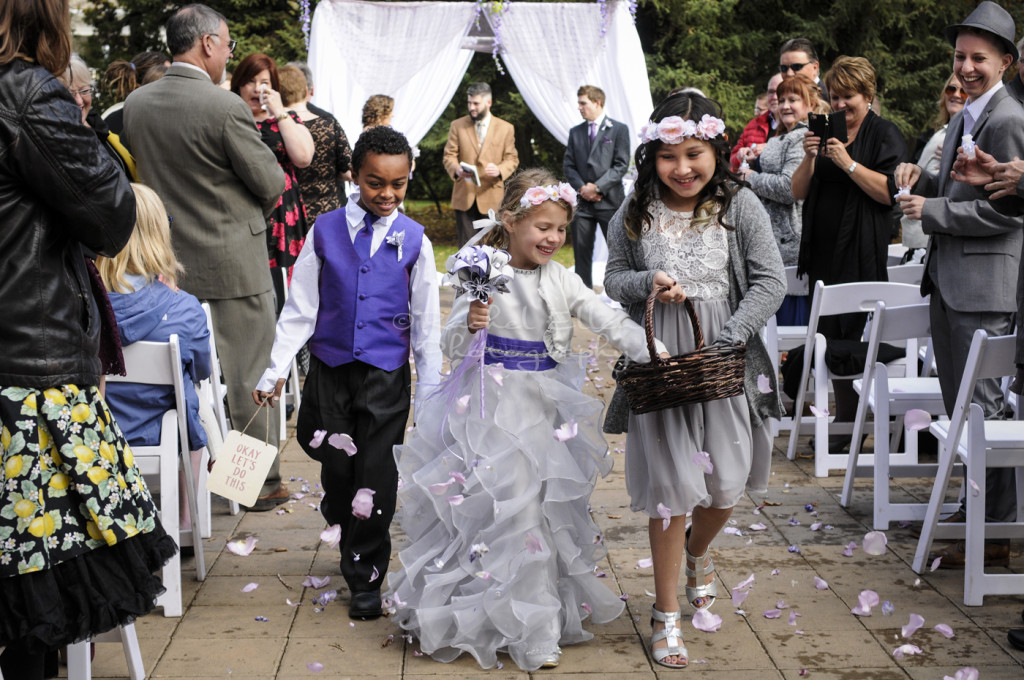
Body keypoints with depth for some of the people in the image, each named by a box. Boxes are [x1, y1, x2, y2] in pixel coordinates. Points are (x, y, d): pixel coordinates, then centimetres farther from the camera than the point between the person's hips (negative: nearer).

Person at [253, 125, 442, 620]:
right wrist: (274, 371, 0)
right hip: (330, 369, 1)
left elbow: (426, 319, 2)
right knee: (336, 468, 8)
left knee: (375, 473, -1)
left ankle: (365, 578, 10)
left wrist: (431, 389, 3)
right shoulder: (326, 231, 0)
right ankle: (353, 545, 34)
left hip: (386, 374, -1)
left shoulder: (413, 240, -2)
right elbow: (300, 308, 3)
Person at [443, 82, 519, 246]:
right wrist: (456, 169, -19)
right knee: (465, 243, -1)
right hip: (464, 195, 1)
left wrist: (499, 170, -17)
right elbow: (449, 155, 5)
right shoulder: (457, 125, 7)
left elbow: (512, 159, 5)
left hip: (491, 196, 0)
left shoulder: (506, 128, 6)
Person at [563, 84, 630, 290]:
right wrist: (582, 187, -6)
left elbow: (621, 165, -5)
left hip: (609, 201, -4)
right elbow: (568, 165, 11)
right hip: (583, 202, 4)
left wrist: (597, 187, -12)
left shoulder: (618, 129, 1)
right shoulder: (575, 132, 14)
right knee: (582, 252, 4)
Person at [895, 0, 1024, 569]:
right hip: (948, 278, 10)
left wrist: (932, 212, -14)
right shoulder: (963, 117, 17)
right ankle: (975, 512, 27)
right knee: (959, 403, 15)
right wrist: (922, 181, 5)